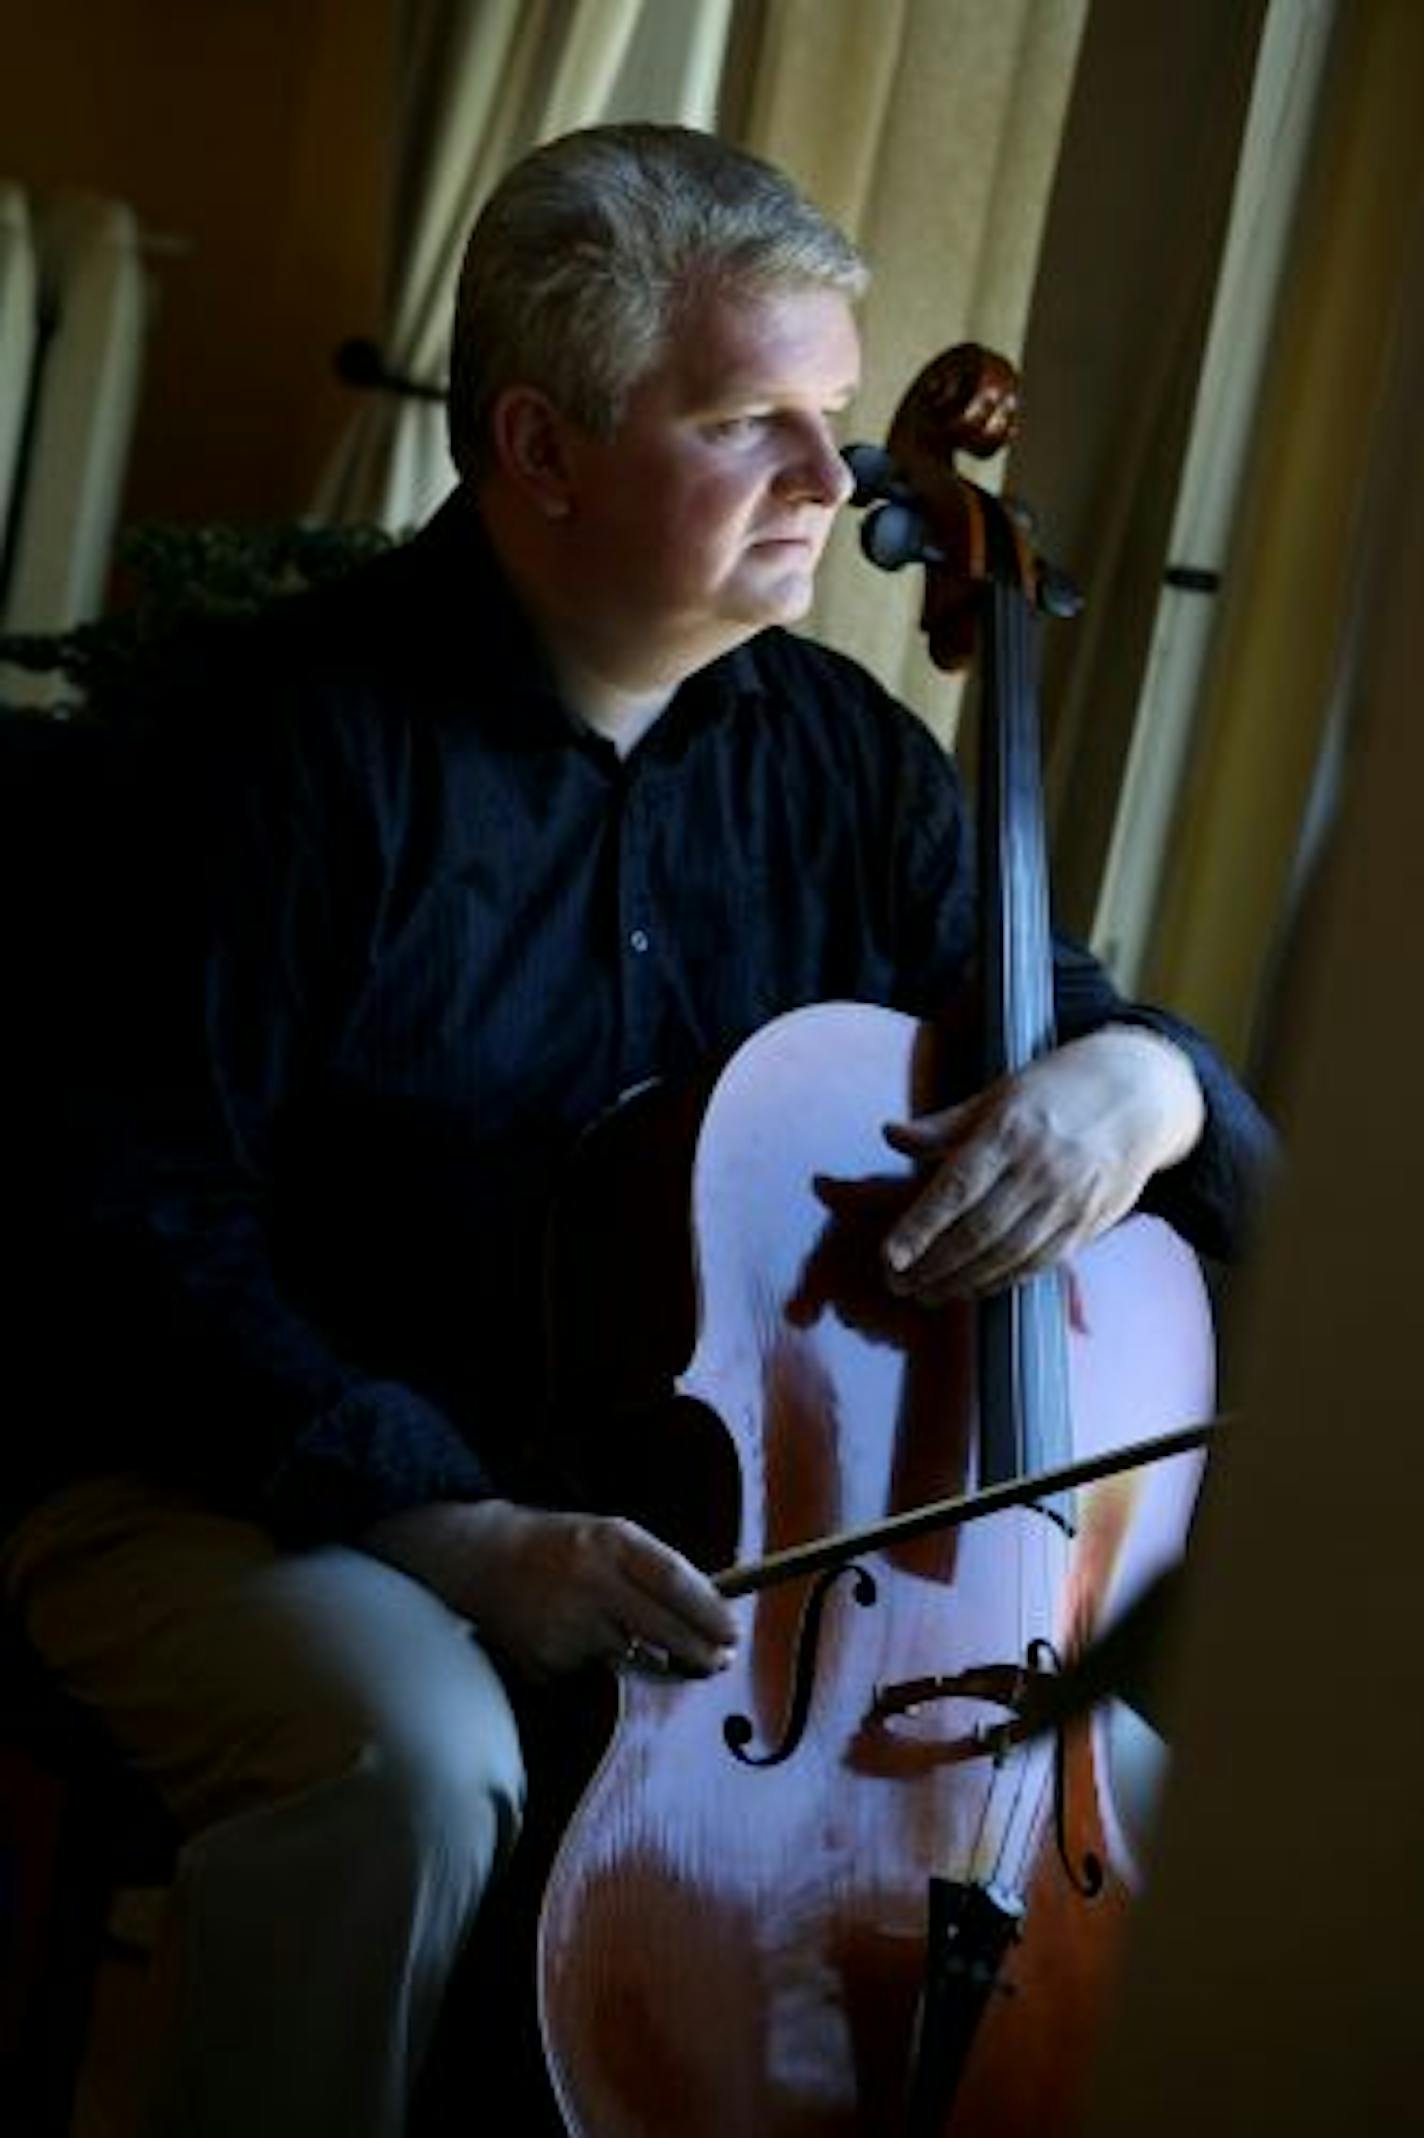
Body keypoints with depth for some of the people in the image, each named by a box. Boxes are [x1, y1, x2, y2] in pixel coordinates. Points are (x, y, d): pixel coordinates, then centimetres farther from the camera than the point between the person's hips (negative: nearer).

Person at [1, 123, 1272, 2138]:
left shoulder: (850, 758, 4)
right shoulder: (293, 736, -13)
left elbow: (1059, 1026, 11)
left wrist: (1138, 1077, -16)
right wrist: (452, 1528, -28)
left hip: (700, 1527, 6)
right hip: (262, 1502, -5)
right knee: (414, 1763, -36)